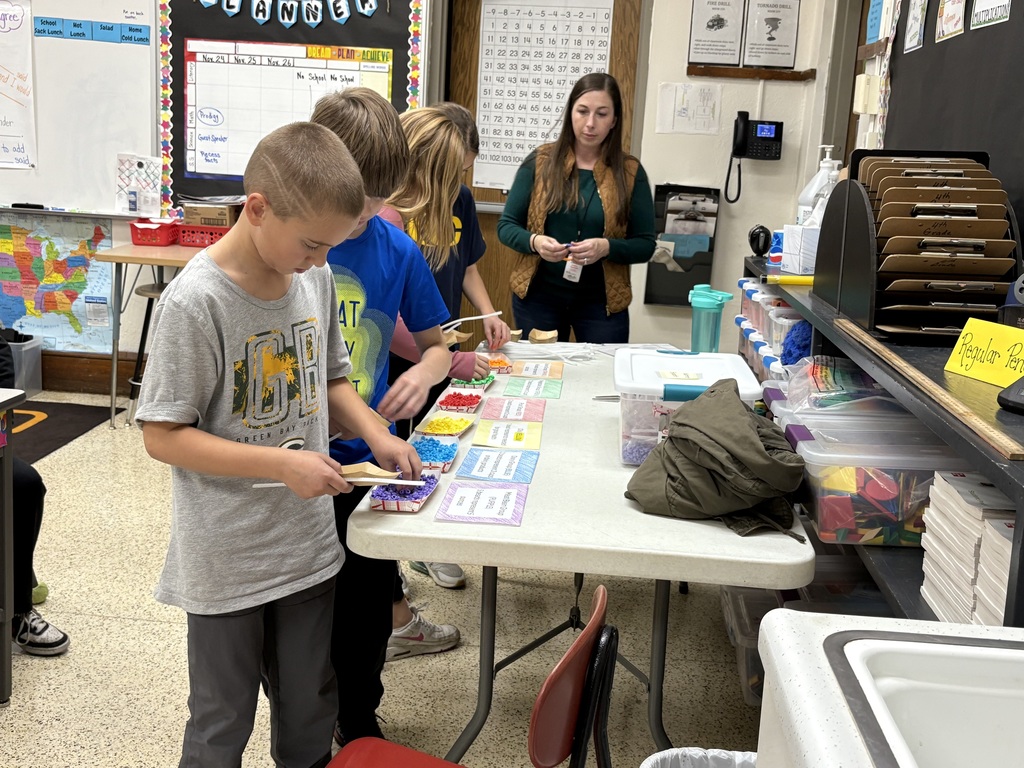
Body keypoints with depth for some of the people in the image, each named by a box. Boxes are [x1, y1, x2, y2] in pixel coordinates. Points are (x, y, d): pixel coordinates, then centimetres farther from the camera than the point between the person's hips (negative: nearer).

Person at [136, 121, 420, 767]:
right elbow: (162, 436, -17)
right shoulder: (196, 300, -21)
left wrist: (375, 434, -6)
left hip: (309, 544, 6)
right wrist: (281, 464, -24)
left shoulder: (316, 276, -2)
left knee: (311, 712, 20)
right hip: (227, 561, -5)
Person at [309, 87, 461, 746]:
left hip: (367, 462, 3)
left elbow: (437, 344, 9)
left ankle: (360, 726, 41)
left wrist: (423, 374, -13)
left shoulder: (397, 251, -2)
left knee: (366, 612, 15)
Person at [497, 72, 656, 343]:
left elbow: (645, 244, -2)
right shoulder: (540, 161, -2)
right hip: (538, 296, 0)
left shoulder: (630, 172, -2)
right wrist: (534, 241, -20)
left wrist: (606, 247, -21)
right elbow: (506, 226, 1)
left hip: (601, 302, 0)